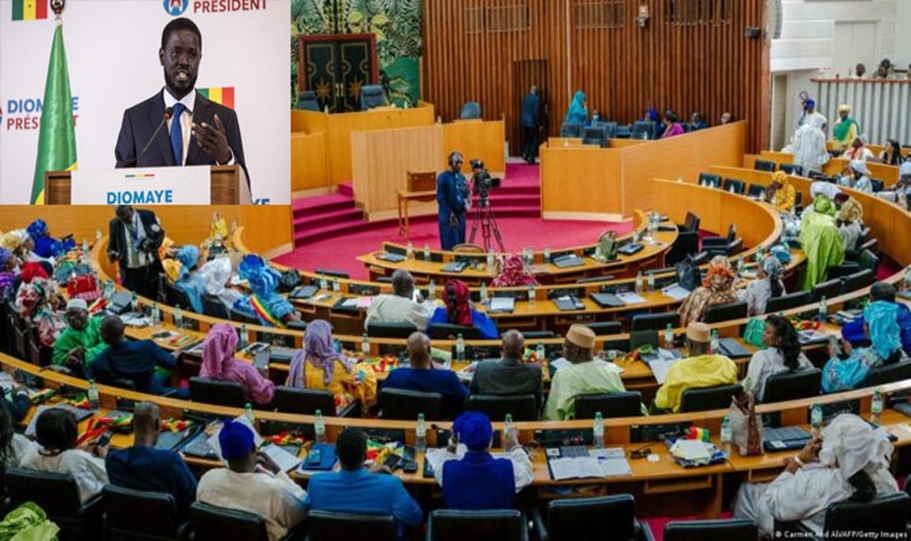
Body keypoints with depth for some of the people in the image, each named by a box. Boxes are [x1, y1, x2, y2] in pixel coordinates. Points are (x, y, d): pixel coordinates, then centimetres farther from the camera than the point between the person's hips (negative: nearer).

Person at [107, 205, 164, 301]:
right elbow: (111, 246, 7)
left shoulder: (148, 216, -4)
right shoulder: (114, 224, -1)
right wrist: (112, 253, -17)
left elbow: (160, 233, 4)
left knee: (151, 301, 11)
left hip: (149, 270, 0)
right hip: (129, 273, 0)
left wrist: (153, 244, -17)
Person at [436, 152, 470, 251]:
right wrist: (450, 213, -17)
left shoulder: (462, 177, 10)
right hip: (448, 216, -6)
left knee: (460, 244, 9)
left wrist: (466, 203, -4)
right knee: (450, 245, -6)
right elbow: (440, 198, -13)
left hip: (460, 215, 6)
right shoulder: (443, 177, -9)